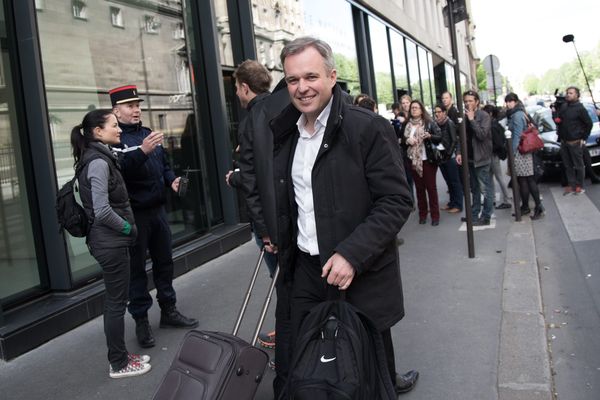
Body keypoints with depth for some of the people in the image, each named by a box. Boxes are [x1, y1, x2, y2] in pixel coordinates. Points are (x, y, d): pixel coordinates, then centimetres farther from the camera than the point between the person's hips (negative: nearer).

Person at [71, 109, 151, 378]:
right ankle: (119, 364, 14)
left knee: (115, 301, 16)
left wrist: (126, 227, 11)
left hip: (109, 240, 10)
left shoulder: (99, 158, 11)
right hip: (110, 242, -10)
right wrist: (128, 227, -11)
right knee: (117, 302, 1)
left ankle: (121, 356, 29)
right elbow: (102, 211, -25)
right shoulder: (98, 162, -18)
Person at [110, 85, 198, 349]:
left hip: (157, 209, 7)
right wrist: (142, 151, -38)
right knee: (136, 268, 3)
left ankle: (168, 311, 29)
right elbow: (119, 169, -26)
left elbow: (164, 164, 21)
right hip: (133, 215, -7)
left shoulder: (148, 133, 12)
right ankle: (141, 320, 15)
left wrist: (172, 180, 2)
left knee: (164, 262, 15)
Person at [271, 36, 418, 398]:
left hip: (361, 274, -5)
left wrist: (352, 255, -22)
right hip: (306, 270, 5)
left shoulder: (368, 128, -13)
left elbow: (397, 200, -16)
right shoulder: (285, 134, 7)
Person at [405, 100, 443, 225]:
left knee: (431, 187, 0)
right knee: (419, 188, 8)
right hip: (413, 160, 3)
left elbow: (440, 137, -7)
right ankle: (422, 214, 17)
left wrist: (430, 136, -24)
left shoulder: (429, 123, -2)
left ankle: (435, 215, 6)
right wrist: (407, 141, -5)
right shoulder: (407, 125, 7)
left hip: (428, 159, -3)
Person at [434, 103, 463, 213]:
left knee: (454, 181, 2)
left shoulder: (449, 123, -9)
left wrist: (449, 154, -14)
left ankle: (458, 205, 9)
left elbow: (454, 140, -12)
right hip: (441, 157, 6)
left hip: (450, 157, -6)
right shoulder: (436, 124, 6)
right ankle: (452, 202, 24)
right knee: (448, 181, 14)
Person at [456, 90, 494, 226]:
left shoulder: (484, 116, -9)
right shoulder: (465, 116, 9)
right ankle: (474, 214, 22)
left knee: (485, 189, -3)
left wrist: (472, 119, -18)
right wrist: (459, 152, 0)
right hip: (470, 158, 7)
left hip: (481, 158, -7)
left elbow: (482, 135, -21)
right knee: (474, 188, 15)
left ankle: (485, 217, 1)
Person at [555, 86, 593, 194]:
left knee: (578, 165, 3)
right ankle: (571, 185, 16)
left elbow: (589, 124, -8)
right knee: (568, 165, 9)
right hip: (564, 141, 6)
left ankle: (579, 186, 13)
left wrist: (584, 138, -8)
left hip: (575, 142, -6)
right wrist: (556, 119, 1)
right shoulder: (563, 106, 9)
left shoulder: (580, 108, -10)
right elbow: (558, 120, 23)